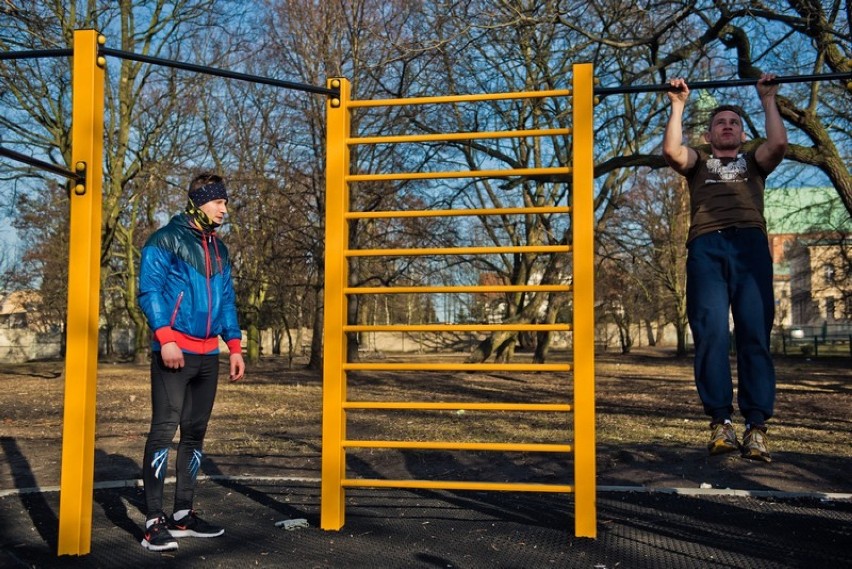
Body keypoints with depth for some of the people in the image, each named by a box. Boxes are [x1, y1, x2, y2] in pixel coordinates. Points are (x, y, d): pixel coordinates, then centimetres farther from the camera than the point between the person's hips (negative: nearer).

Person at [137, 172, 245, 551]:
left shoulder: (218, 249, 17)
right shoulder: (166, 239, -3)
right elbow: (148, 291, -9)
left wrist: (234, 346, 12)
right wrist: (165, 338, -19)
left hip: (207, 354, 7)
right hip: (173, 350, -7)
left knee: (195, 432, 9)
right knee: (164, 430, -9)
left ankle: (182, 515, 17)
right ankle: (154, 522, -5)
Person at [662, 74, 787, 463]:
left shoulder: (754, 162, 31)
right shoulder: (698, 163, 30)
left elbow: (779, 144, 9)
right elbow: (670, 150, 8)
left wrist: (768, 100, 18)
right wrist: (678, 106, 16)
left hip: (750, 244, 1)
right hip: (706, 247, 0)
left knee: (754, 335, -12)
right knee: (711, 333, -16)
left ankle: (756, 427, -16)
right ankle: (721, 423, -17)